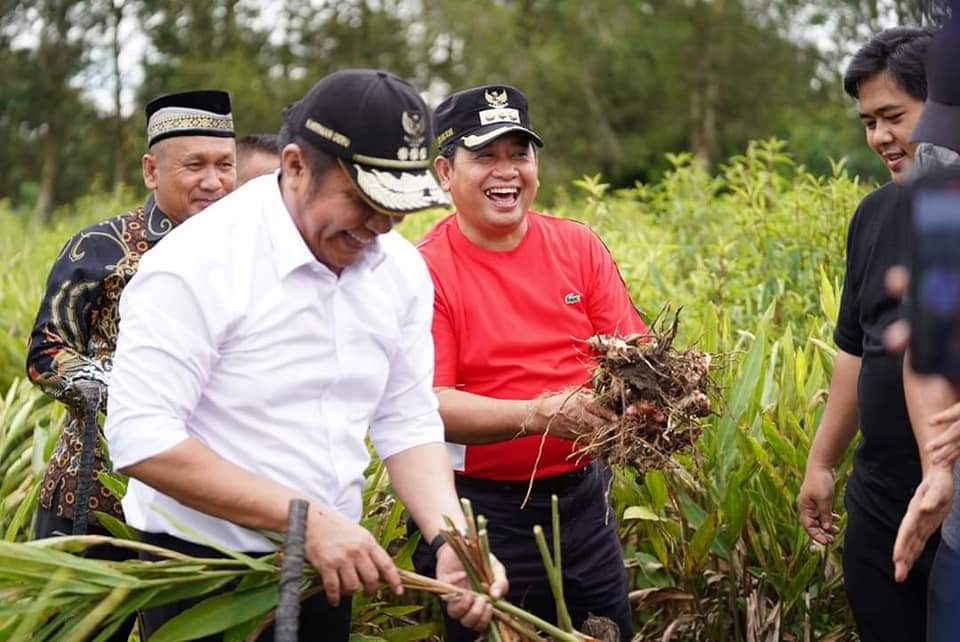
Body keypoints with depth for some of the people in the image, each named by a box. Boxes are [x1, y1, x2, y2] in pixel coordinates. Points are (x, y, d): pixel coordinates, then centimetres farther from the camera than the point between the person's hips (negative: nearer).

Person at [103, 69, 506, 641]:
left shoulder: (402, 268, -1)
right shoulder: (197, 263, -20)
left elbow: (409, 423, 3)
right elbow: (141, 439, -24)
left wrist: (452, 541, -14)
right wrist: (307, 519, -26)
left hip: (332, 568, 6)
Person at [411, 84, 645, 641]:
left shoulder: (580, 247, 3)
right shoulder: (426, 270, -11)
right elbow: (427, 405, -17)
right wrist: (538, 414, -30)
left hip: (581, 495, 5)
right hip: (479, 511, -4)